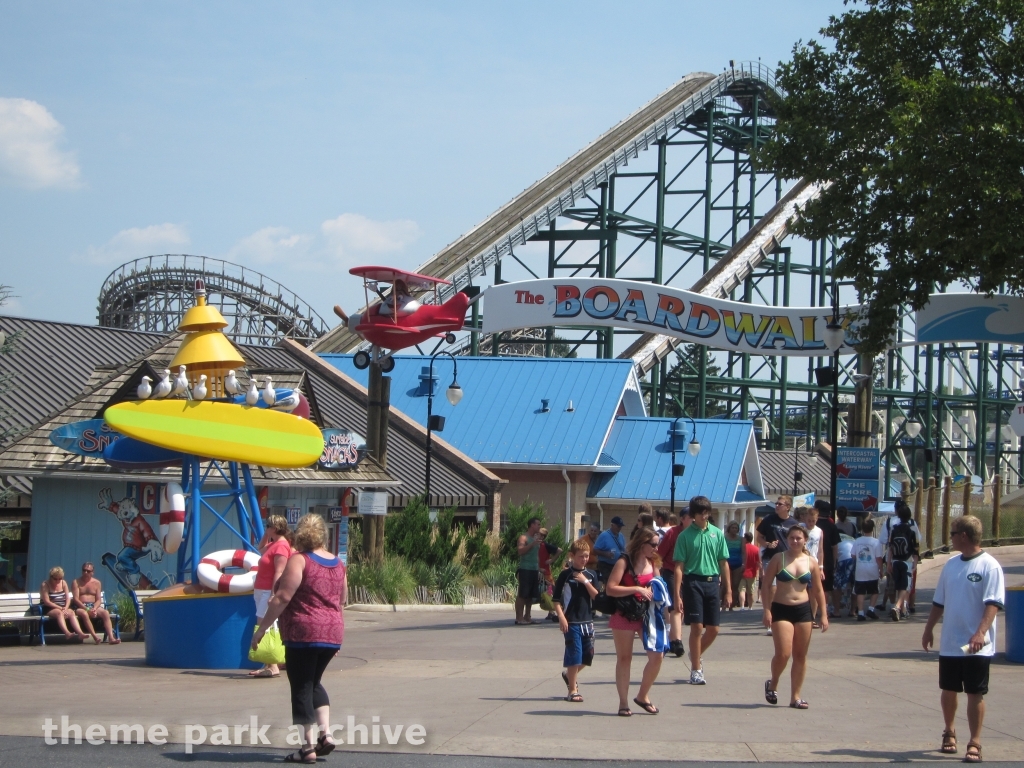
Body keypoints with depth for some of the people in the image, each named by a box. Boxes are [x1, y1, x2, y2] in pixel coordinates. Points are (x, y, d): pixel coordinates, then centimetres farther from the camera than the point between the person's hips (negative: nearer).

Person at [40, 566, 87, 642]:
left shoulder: (63, 583, 11)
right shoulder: (45, 585, -4)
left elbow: (68, 598, 6)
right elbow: (47, 602, -12)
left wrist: (65, 608, -14)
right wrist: (60, 608, -17)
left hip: (63, 608, 4)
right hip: (49, 609, -4)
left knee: (72, 612, -27)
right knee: (59, 613, -37)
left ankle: (80, 633, -48)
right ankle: (67, 633, -59)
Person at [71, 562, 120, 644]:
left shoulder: (97, 583, 13)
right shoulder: (76, 582, 3)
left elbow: (98, 600, 7)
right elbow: (76, 599, -7)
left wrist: (94, 609, -15)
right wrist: (87, 609, -21)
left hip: (94, 606, 3)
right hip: (80, 607, -3)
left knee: (106, 612, -27)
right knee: (84, 614, -39)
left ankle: (111, 638, -39)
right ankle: (95, 637, -46)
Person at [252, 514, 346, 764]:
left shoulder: (299, 560, -10)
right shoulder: (337, 564, 11)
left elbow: (283, 598, -16)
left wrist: (262, 628, -11)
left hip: (304, 633, -7)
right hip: (332, 633, 7)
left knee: (302, 687, 1)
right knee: (314, 682, 23)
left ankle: (309, 746, 0)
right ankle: (326, 732, 10)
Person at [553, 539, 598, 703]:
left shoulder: (591, 575, 7)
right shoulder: (565, 575, -4)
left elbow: (596, 596, -1)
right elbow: (556, 599, -5)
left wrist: (585, 582, -12)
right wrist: (561, 617, -15)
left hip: (587, 620, 5)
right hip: (571, 622, -5)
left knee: (588, 654, 10)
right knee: (574, 654, -5)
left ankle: (569, 675, 35)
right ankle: (573, 690, 3)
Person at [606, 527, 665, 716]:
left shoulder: (653, 563, 8)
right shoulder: (624, 562, -11)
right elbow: (610, 589, -19)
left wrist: (655, 591, -1)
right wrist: (637, 589, -23)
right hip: (624, 615, -5)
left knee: (657, 655, -3)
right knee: (624, 659, 2)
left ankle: (643, 696, 15)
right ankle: (623, 703, 9)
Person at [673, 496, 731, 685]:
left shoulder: (717, 533, 8)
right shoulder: (685, 535, -1)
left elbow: (724, 563, 10)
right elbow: (679, 566, -3)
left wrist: (728, 591, 7)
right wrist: (677, 594, -10)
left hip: (712, 582, 3)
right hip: (693, 582, -3)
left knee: (713, 629, 6)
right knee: (697, 627, -5)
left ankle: (697, 655, 34)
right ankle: (696, 670, 4)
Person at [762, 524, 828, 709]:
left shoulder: (811, 562, 5)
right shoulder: (779, 559, -2)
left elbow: (818, 590, 10)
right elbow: (767, 585, -2)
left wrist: (823, 614, 4)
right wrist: (767, 610, -10)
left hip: (803, 610, 3)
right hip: (781, 610, -3)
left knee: (800, 656, 5)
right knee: (783, 654, -13)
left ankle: (795, 696, 13)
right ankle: (773, 684, 15)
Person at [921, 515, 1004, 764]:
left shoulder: (989, 566, -10)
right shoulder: (951, 564, 10)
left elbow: (993, 604, -18)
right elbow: (939, 601, 18)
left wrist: (981, 633, -28)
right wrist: (929, 629, 16)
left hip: (976, 646, -6)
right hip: (949, 643, 6)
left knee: (975, 694, -2)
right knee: (949, 690, 15)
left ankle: (974, 744, 3)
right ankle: (949, 732, 33)